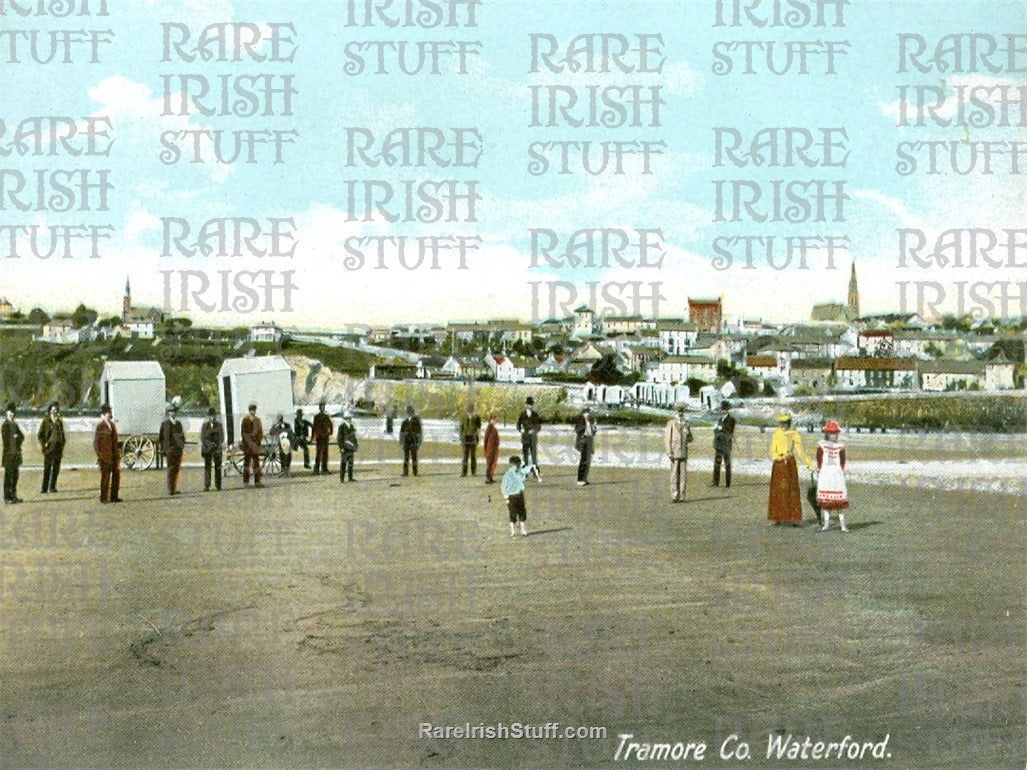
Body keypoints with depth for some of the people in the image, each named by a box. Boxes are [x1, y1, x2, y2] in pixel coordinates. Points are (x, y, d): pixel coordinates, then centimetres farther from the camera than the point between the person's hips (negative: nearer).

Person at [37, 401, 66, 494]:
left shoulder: (60, 421, 11)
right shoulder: (45, 421, 2)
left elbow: (63, 434, 18)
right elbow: (39, 434, 3)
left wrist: (62, 446, 10)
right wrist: (43, 445, -5)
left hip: (58, 448, 3)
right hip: (48, 448, -3)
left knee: (56, 469, 3)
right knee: (47, 469, -6)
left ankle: (52, 487, 9)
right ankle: (44, 488, -4)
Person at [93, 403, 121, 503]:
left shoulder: (112, 425, 14)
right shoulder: (100, 426, -9)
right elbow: (95, 442, -10)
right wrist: (99, 456, -14)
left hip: (114, 455, 7)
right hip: (105, 456, -7)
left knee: (116, 475, 8)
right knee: (106, 477, -2)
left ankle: (114, 496, 18)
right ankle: (104, 498, 5)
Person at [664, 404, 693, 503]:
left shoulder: (686, 424, 10)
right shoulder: (671, 423, -4)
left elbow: (690, 439, 16)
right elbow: (667, 438, -7)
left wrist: (688, 430, -4)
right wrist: (669, 453, -14)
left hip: (684, 453, 4)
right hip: (674, 453, -4)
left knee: (683, 475, 1)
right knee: (674, 475, -4)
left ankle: (681, 497, 5)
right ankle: (674, 497, -1)